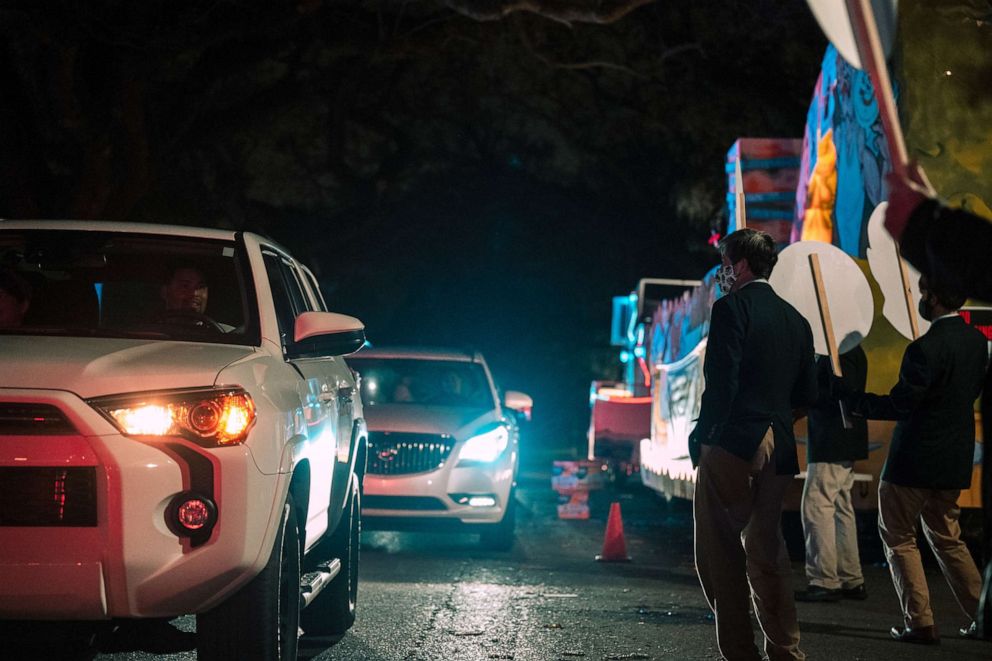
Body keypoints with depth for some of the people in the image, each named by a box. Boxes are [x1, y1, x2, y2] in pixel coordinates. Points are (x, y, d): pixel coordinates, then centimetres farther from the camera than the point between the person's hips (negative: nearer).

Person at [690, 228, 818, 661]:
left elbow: (721, 383, -16)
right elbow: (806, 394, 15)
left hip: (732, 446, -7)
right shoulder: (795, 320, 14)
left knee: (719, 555, -2)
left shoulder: (732, 308, -8)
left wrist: (701, 439, -9)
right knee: (766, 552, 13)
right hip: (778, 450, 7)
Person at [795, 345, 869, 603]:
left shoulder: (839, 352, -16)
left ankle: (824, 581, -9)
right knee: (840, 508, 13)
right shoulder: (851, 349, 15)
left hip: (831, 443, -11)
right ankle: (851, 580, 16)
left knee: (815, 507, -9)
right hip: (843, 445, 11)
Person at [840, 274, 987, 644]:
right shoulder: (976, 341, 3)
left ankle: (920, 623, 1)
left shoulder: (926, 349, -22)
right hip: (955, 459, 8)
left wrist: (847, 395, -12)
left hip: (915, 460, -8)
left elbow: (898, 406, -20)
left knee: (898, 537, 5)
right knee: (946, 538, 19)